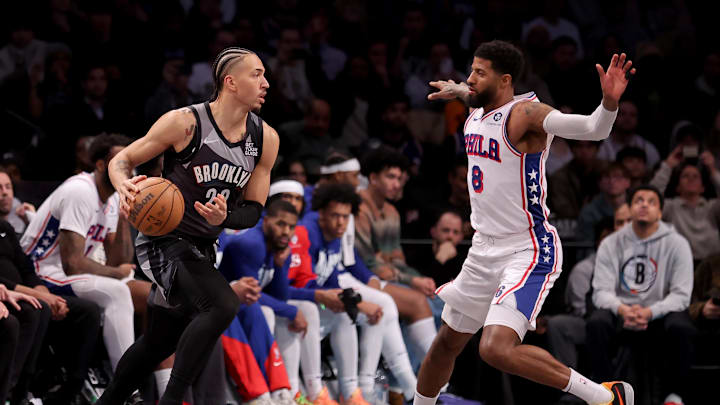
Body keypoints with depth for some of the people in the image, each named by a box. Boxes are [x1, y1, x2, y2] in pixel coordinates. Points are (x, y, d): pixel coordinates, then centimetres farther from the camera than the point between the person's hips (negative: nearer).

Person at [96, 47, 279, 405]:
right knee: (223, 306, -29)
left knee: (159, 341, 19)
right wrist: (125, 186, -30)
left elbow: (254, 210, 5)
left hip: (201, 250, 8)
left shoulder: (265, 139, -1)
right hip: (165, 242, -7)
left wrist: (225, 218, -17)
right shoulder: (185, 122, -17)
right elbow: (121, 161, -7)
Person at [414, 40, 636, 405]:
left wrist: (609, 102, -54)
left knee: (497, 349, -26)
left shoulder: (526, 113, -19)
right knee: (446, 343, 20)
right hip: (484, 251, 9)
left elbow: (591, 129, -35)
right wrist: (458, 91, 49)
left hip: (528, 252, -9)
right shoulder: (476, 114, 7)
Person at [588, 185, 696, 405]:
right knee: (597, 323, -32)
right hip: (621, 311, 1)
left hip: (661, 313, -1)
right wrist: (622, 309, -28)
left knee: (681, 328, -34)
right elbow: (601, 291, -4)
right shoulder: (611, 244, 3)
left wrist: (650, 312, -27)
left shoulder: (676, 244, -1)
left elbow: (681, 295, -8)